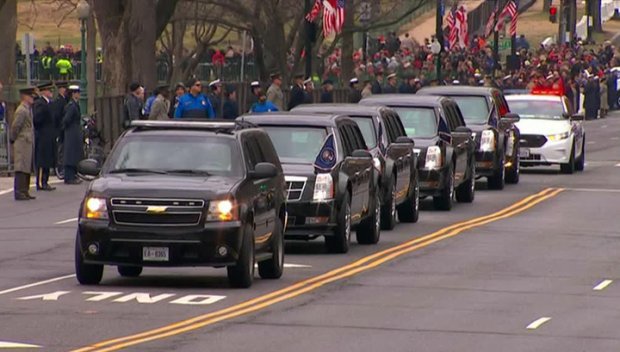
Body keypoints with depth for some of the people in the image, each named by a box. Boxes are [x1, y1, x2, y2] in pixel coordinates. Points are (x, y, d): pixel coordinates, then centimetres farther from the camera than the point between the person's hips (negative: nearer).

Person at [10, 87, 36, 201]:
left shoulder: (27, 109, 16)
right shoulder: (22, 110, -16)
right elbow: (15, 126, -20)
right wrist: (13, 139, -10)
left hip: (28, 143, 10)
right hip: (22, 143, -10)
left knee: (27, 169, 12)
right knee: (21, 169, -9)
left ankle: (25, 192, 17)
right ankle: (19, 192, -8)